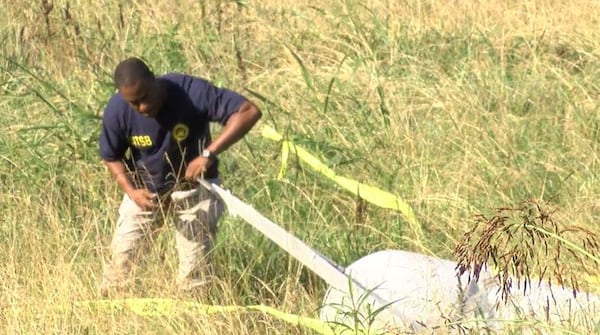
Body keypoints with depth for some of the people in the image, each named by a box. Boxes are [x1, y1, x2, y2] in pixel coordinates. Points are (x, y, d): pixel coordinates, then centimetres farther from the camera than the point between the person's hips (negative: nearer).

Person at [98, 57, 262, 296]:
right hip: (144, 189, 2)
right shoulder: (117, 111, -21)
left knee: (194, 270, -3)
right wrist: (131, 191, -21)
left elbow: (249, 112, -32)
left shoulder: (191, 92, -29)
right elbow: (112, 157, -3)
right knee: (121, 256, 2)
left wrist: (209, 154, -38)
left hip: (192, 187, -2)